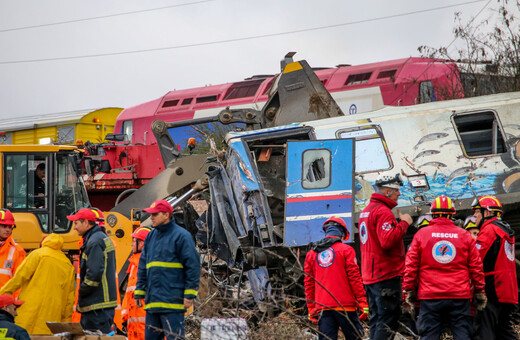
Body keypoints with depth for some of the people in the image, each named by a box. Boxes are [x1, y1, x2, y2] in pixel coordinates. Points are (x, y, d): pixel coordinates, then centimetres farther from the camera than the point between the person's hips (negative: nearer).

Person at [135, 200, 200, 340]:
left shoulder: (181, 236, -6)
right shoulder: (151, 236, 17)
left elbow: (193, 265, -9)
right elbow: (142, 267, 21)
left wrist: (190, 294, -13)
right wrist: (139, 292, 16)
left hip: (172, 301, -8)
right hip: (152, 301, 8)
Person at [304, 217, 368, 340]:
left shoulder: (311, 253, 14)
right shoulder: (346, 250, 1)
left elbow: (308, 283, 14)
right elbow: (354, 278, -4)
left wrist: (311, 309, 18)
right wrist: (363, 303, -3)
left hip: (322, 307, 4)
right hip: (345, 305, -4)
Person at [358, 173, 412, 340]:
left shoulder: (366, 211, 18)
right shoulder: (383, 211, -14)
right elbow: (388, 240, -26)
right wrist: (404, 223, -16)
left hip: (370, 275, 10)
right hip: (387, 275, -10)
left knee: (377, 319, 13)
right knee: (388, 321, -9)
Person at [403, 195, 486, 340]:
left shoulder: (421, 234, 2)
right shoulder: (464, 236, 4)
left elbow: (410, 265, 2)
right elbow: (476, 267, 6)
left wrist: (409, 290, 11)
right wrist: (479, 292, 15)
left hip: (430, 296, 0)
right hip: (459, 296, 0)